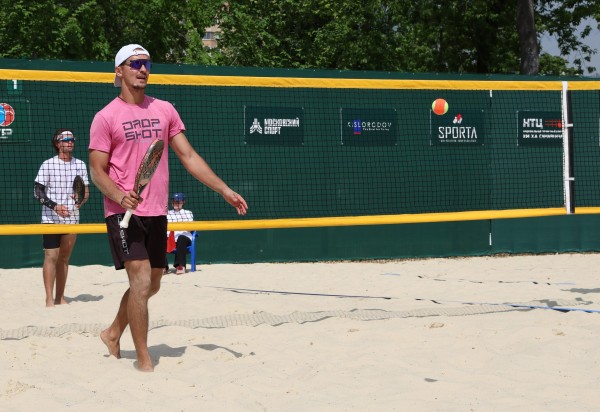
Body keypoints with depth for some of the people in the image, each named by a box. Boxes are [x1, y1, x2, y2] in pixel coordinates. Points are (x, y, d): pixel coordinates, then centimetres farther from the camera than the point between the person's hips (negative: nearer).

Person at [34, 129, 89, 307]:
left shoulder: (80, 165, 8)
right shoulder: (48, 165, -5)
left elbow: (86, 192, 9)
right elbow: (37, 192, -7)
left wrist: (81, 199, -14)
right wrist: (55, 206, -21)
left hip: (72, 219, 4)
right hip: (51, 219, -4)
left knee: (64, 258, 10)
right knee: (51, 257, -10)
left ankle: (60, 297, 17)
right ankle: (49, 299, -10)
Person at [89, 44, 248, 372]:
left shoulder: (164, 110, 10)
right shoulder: (106, 117, -4)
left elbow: (188, 156, 11)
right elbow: (97, 170, -6)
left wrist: (225, 190, 4)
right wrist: (120, 196, -26)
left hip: (157, 212, 6)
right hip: (124, 212, -6)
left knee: (151, 285, 13)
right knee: (141, 280, -16)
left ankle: (113, 334, 36)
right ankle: (143, 361, -7)